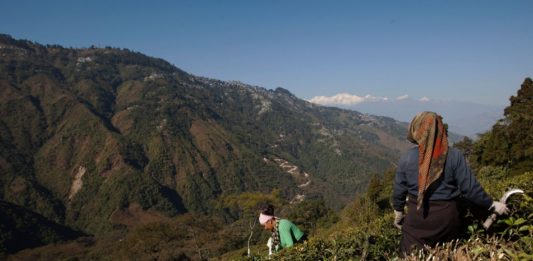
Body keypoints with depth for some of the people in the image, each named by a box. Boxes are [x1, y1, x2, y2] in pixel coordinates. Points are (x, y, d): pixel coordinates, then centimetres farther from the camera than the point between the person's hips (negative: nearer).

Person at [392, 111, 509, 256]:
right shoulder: (455, 156, -13)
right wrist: (492, 204, 7)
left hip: (417, 218, -1)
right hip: (446, 218, 1)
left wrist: (398, 213, 13)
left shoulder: (407, 158, -12)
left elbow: (399, 190, -4)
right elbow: (470, 188, -10)